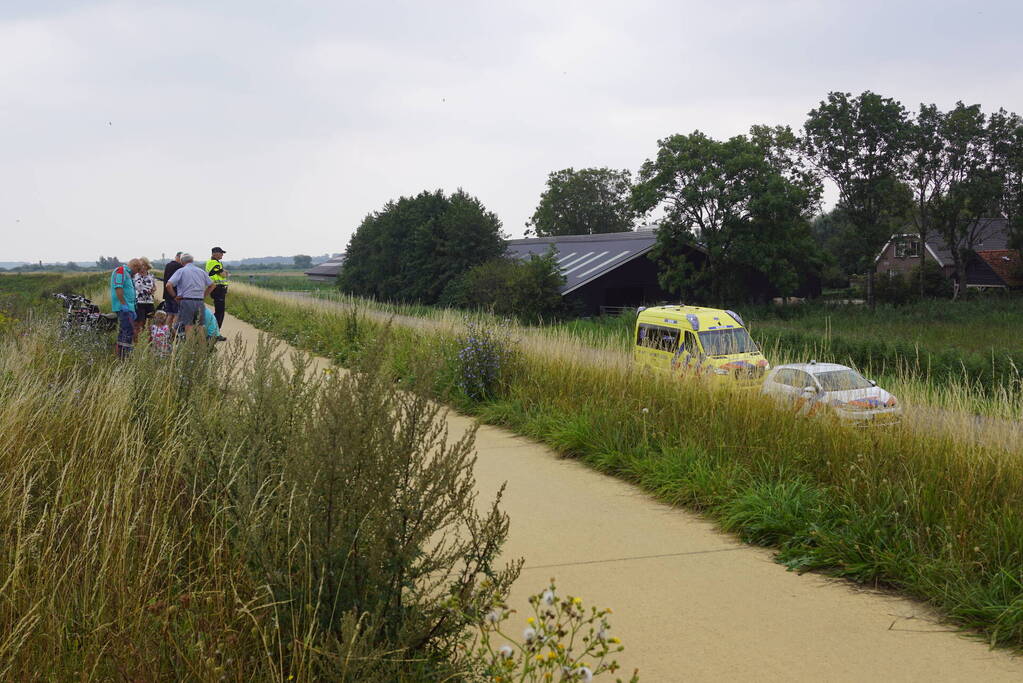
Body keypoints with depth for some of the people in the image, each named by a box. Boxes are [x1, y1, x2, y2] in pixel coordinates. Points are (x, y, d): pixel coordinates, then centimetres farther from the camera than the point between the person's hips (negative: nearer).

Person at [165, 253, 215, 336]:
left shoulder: (181, 271, 0)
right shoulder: (201, 271, 13)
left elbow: (168, 285, -9)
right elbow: (212, 285, 21)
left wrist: (174, 296, 3)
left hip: (186, 301, -4)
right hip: (200, 303, 4)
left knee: (188, 326, -5)